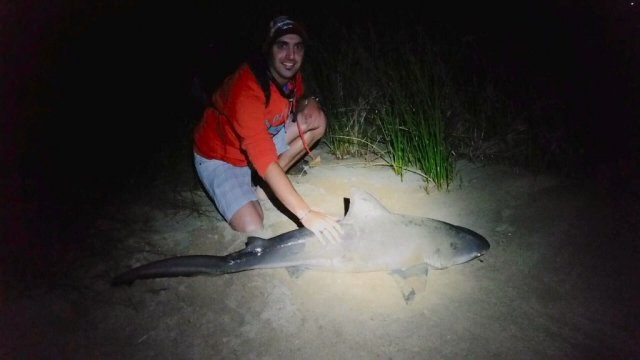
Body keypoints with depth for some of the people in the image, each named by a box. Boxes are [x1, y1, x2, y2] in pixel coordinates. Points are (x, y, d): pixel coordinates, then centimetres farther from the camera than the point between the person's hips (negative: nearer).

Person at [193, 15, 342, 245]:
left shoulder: (292, 76, -11)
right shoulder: (247, 87, -35)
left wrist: (308, 105, -17)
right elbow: (264, 160, -42)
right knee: (252, 230, -23)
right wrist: (306, 214, -49)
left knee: (317, 121, -10)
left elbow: (297, 105, 11)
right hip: (219, 157, -7)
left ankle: (263, 185, -4)